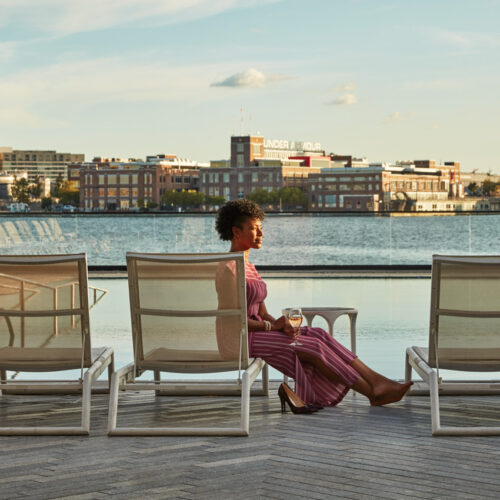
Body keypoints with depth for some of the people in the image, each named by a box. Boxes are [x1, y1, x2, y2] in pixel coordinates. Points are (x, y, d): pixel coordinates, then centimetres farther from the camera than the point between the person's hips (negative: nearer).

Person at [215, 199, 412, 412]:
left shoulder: (249, 266, 18)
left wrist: (280, 323, -6)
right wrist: (271, 325, -13)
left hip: (257, 331, 9)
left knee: (319, 336, -8)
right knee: (314, 347, -17)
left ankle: (378, 382, -18)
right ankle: (373, 393, -13)